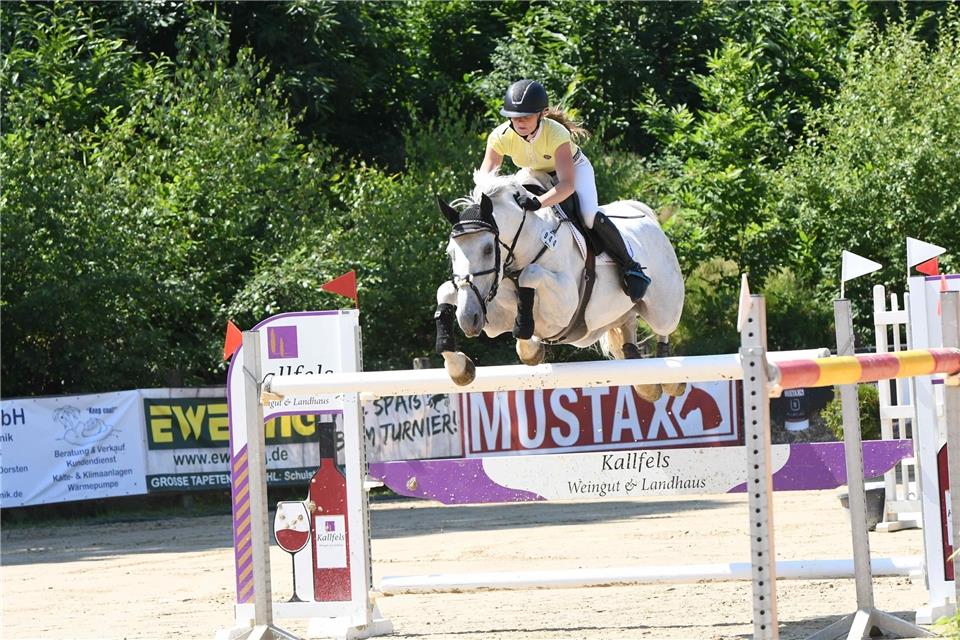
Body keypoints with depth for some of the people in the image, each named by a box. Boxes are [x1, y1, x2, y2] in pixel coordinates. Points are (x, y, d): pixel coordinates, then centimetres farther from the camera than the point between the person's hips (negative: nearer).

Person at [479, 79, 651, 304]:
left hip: (574, 168, -5)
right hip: (534, 174, 5)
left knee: (590, 216, -28)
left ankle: (630, 268, -12)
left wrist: (539, 202, -66)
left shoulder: (555, 134, -40)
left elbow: (567, 184, -48)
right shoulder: (500, 136, -29)